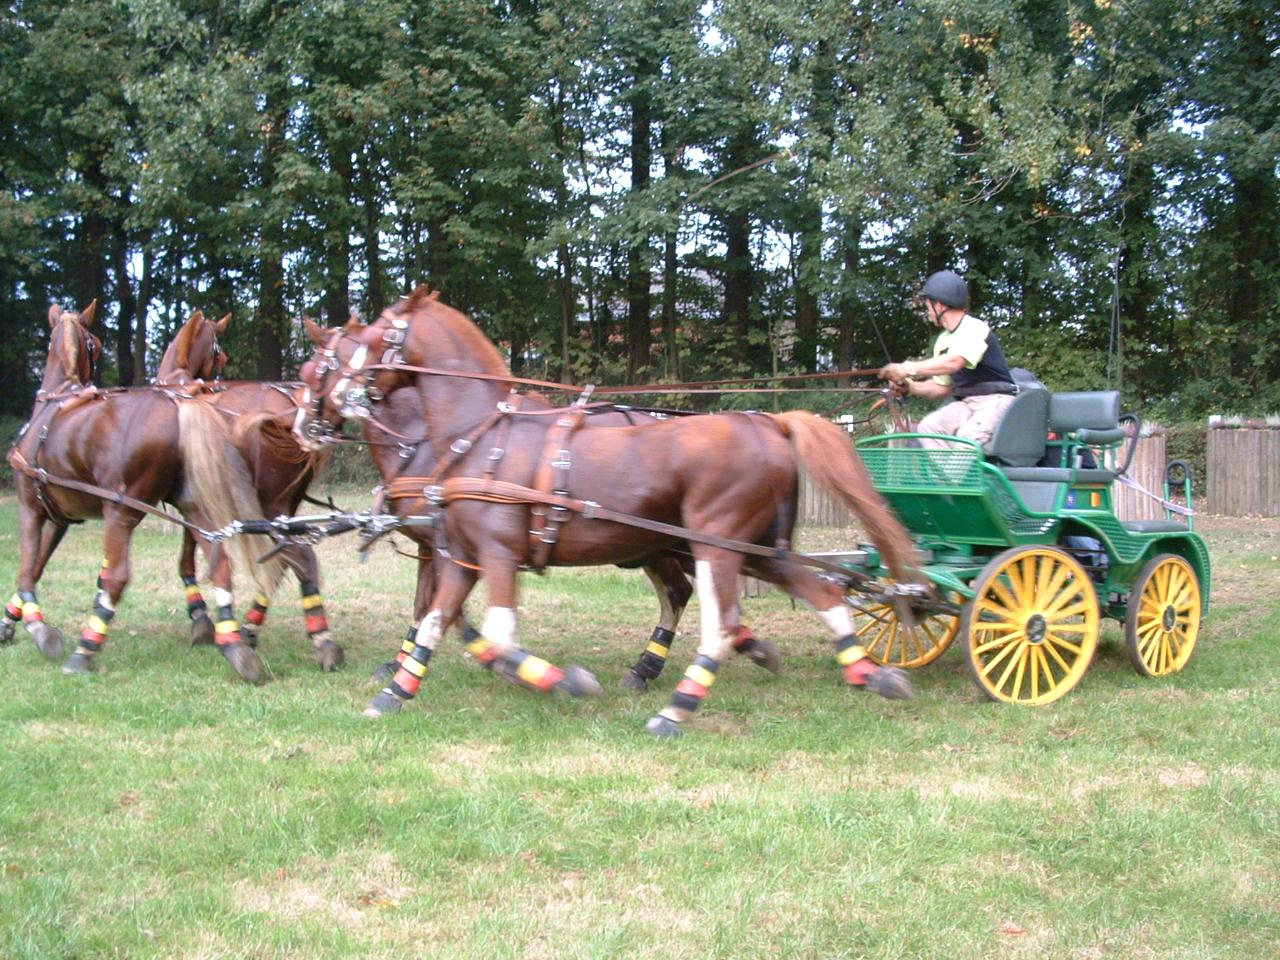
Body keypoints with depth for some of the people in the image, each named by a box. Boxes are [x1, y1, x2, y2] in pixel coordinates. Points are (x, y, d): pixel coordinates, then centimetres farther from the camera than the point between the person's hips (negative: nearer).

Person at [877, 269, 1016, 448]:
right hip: (966, 403, 8)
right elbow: (942, 387, 18)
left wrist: (908, 369, -29)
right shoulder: (943, 341, 15)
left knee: (968, 437, -32)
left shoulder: (974, 329, -12)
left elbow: (954, 362, -30)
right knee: (928, 426, -16)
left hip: (994, 400, -8)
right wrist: (911, 387, 0)